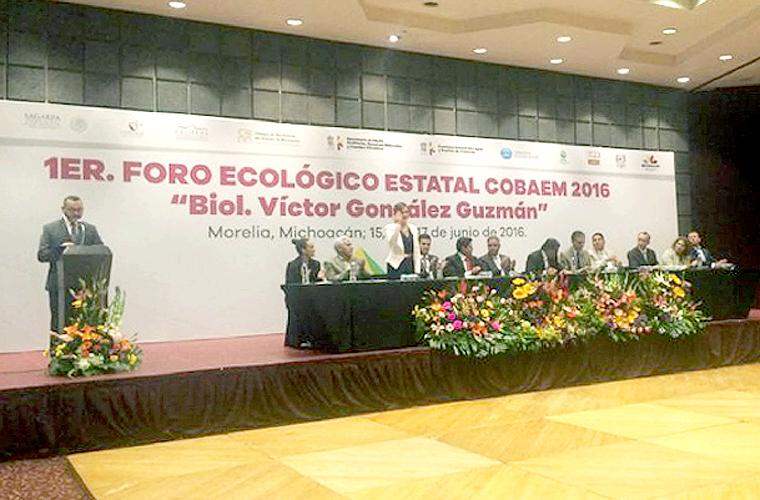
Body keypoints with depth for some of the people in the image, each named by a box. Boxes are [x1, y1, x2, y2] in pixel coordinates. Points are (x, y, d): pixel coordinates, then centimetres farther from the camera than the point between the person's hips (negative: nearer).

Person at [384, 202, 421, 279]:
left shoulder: (413, 228, 12)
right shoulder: (390, 228, -3)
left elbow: (416, 250, 12)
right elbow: (391, 242, -24)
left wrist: (417, 271, 7)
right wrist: (398, 226, -37)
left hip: (410, 266, 4)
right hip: (396, 267, -4)